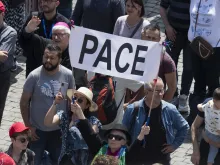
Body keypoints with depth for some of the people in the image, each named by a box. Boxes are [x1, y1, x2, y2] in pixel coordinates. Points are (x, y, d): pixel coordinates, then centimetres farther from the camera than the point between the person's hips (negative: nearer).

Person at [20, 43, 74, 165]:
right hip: (37, 129, -2)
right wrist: (28, 126, -8)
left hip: (59, 129, 2)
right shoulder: (34, 76, -17)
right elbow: (24, 102, -8)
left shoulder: (68, 75, -11)